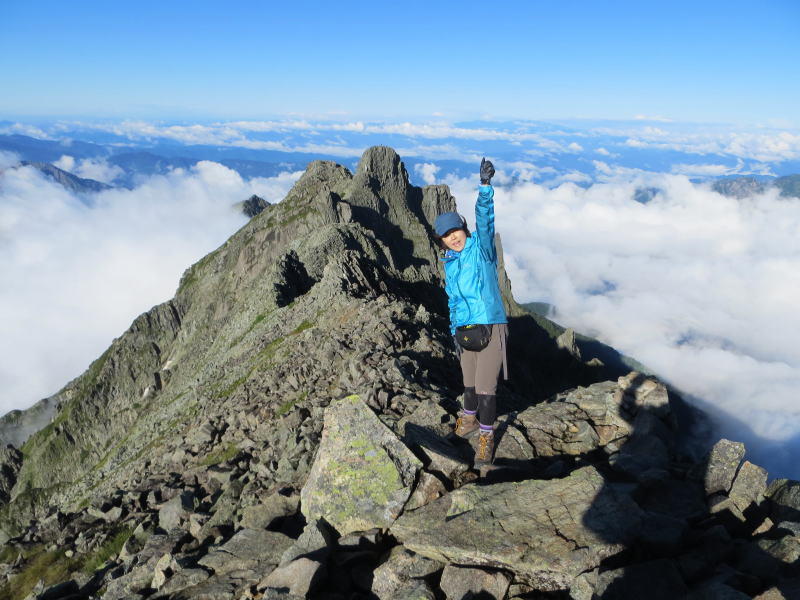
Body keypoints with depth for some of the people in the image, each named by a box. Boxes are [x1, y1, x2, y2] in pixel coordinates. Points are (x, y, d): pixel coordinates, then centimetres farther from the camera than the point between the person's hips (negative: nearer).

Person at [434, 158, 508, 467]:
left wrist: (485, 185, -35)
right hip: (465, 330, 5)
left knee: (486, 388, -5)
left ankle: (486, 438, 12)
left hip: (491, 327, -5)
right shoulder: (449, 265, 11)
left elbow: (485, 218, -21)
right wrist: (455, 331, 16)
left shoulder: (481, 248, -4)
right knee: (470, 383, 17)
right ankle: (469, 421, 41)